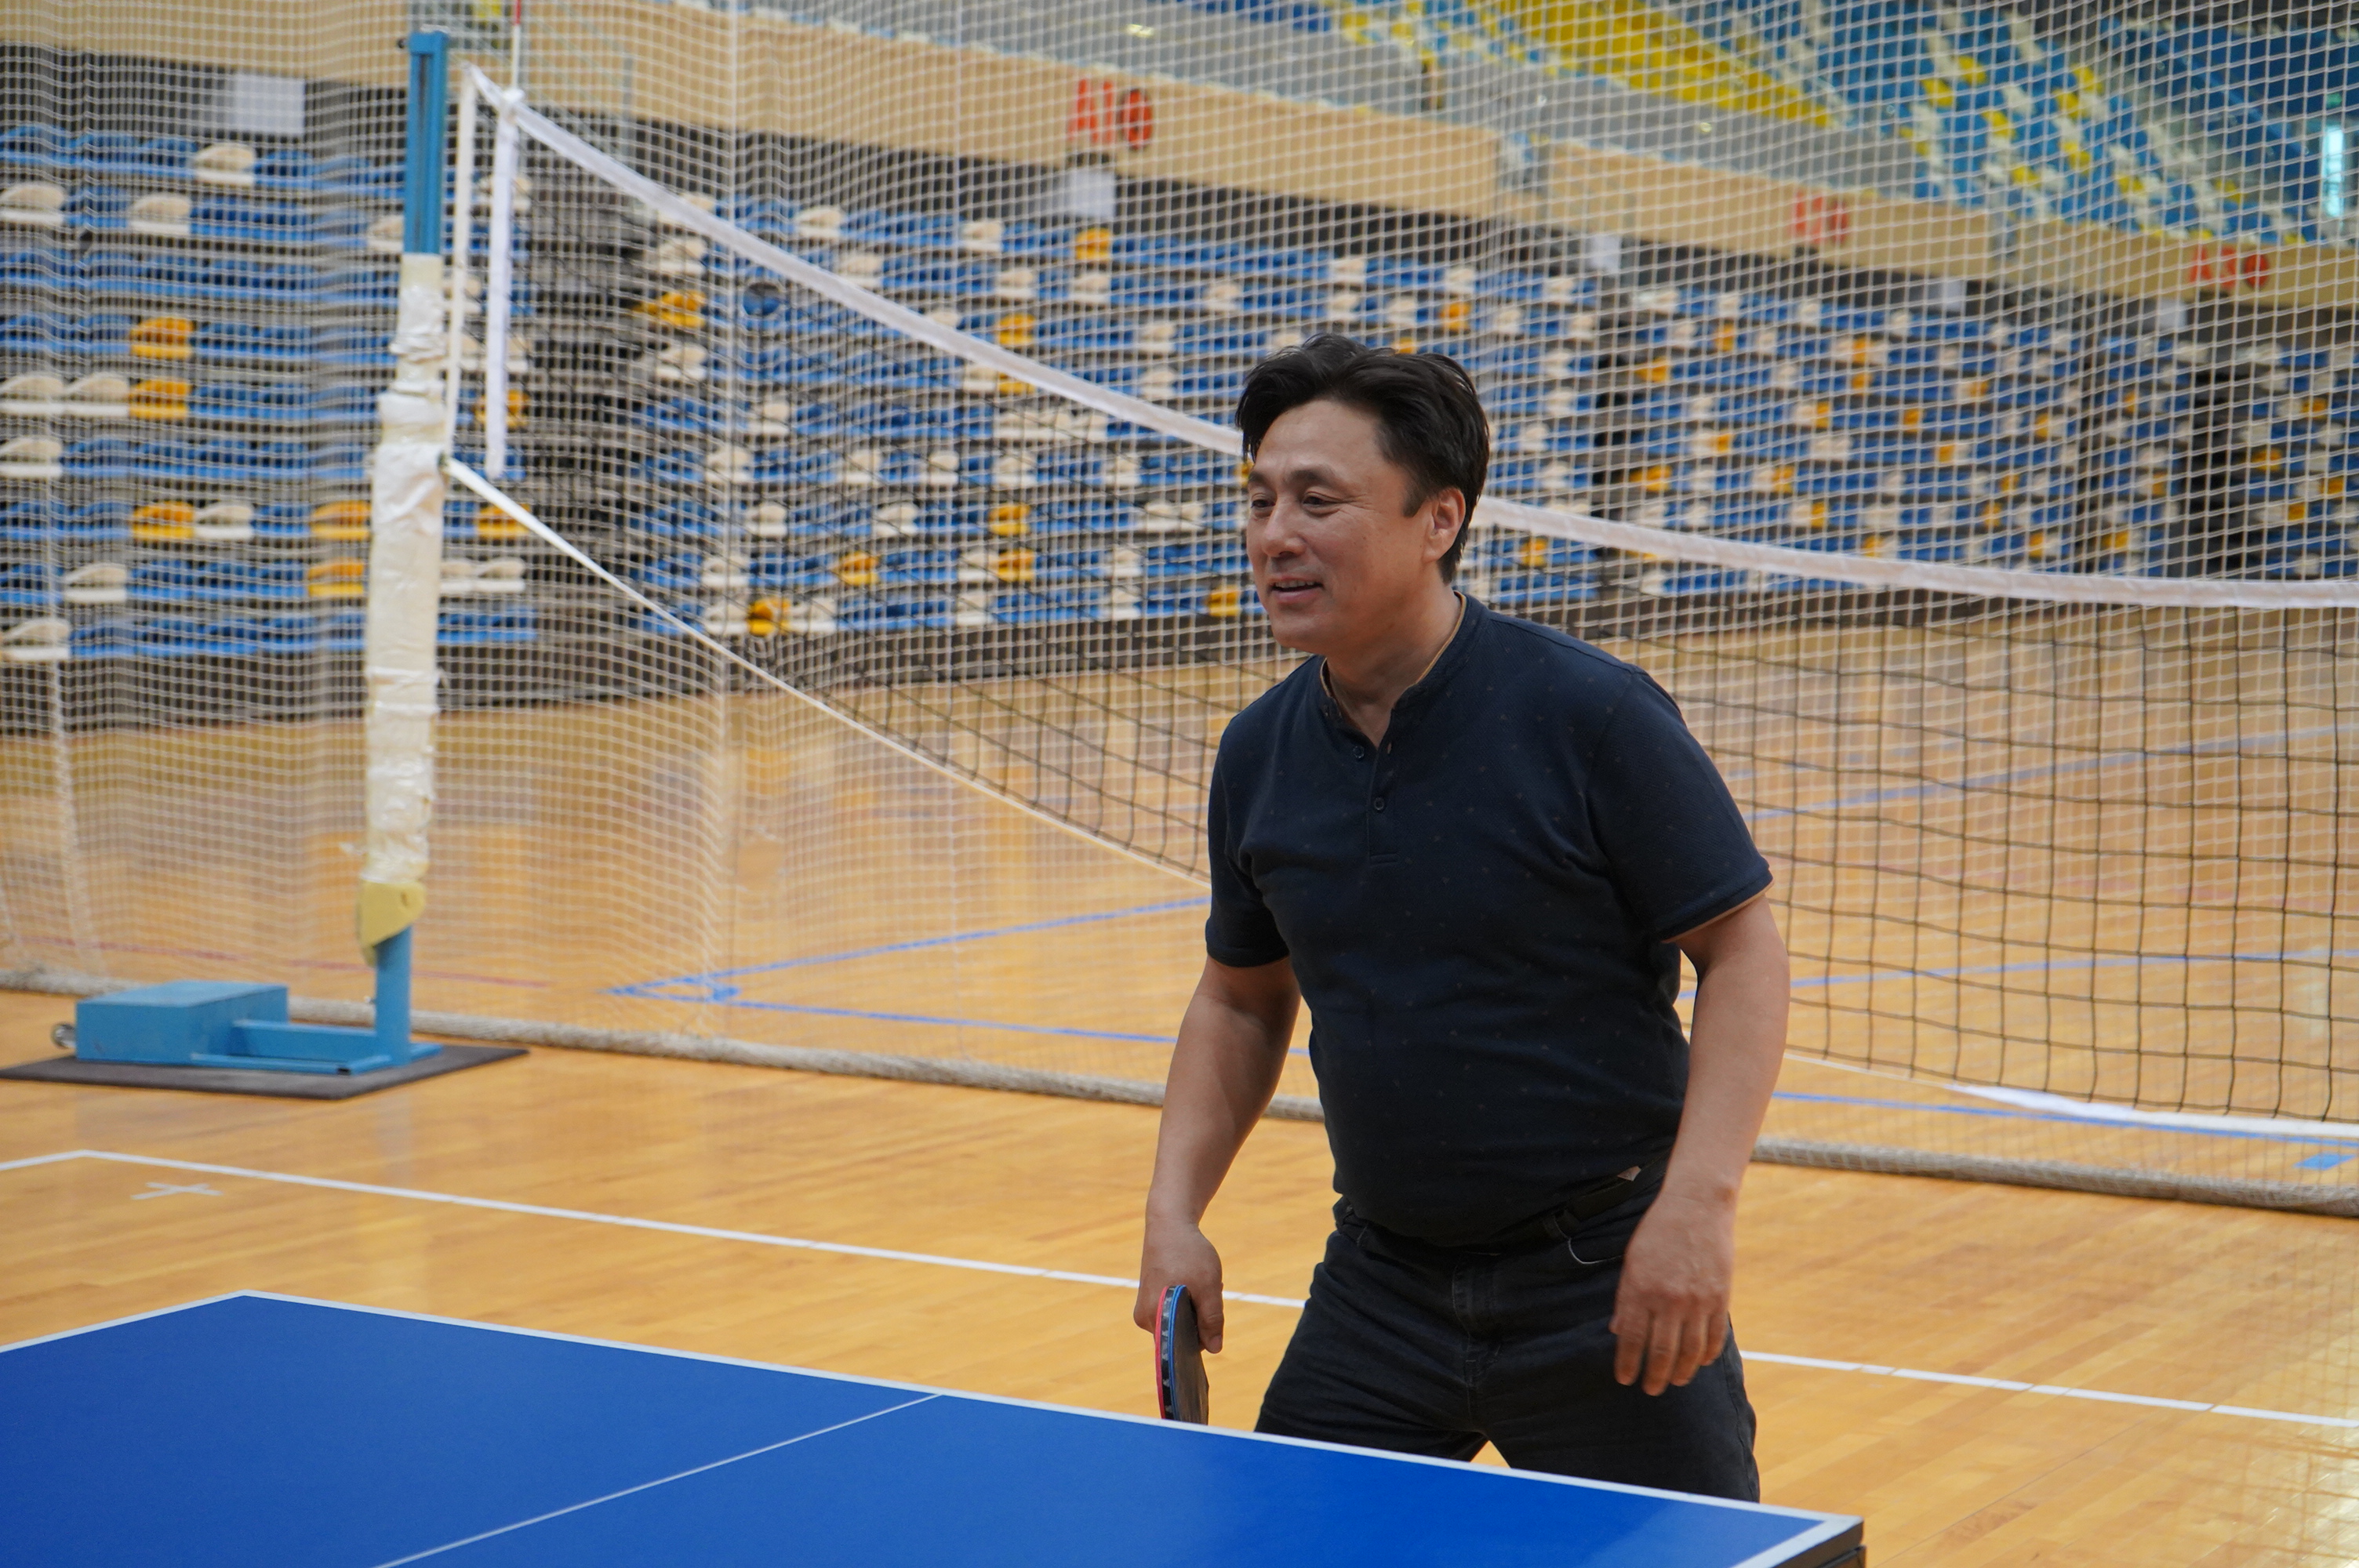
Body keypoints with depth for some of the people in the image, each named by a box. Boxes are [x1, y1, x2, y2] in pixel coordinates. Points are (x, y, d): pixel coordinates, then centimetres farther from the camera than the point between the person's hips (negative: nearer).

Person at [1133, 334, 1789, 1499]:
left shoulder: (1590, 714, -15)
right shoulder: (1259, 752, 2)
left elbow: (1743, 947, -11)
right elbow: (1240, 998, 15)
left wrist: (1697, 1202, -21)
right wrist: (1176, 1209, 3)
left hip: (1601, 1282, -4)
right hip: (1381, 1282, 5)